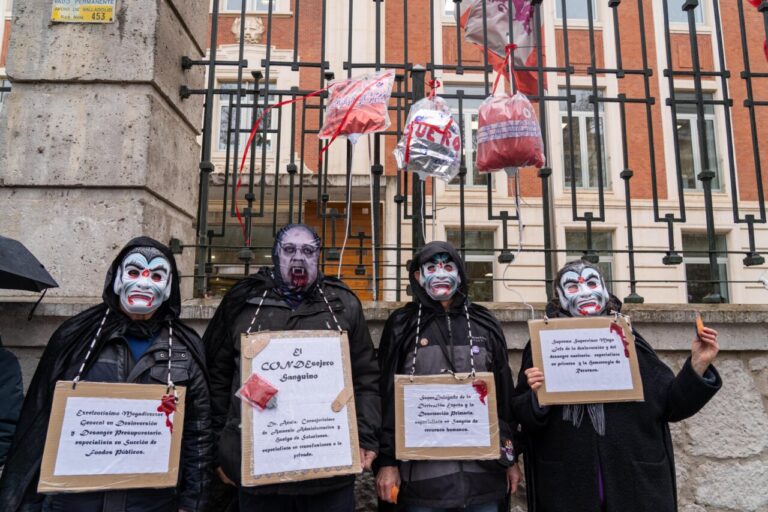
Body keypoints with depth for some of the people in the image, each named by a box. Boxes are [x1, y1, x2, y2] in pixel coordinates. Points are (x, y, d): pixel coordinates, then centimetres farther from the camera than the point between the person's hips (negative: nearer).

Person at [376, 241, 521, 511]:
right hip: (423, 469, -2)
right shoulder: (402, 325, 1)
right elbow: (387, 395, 0)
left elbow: (504, 393, 10)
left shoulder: (486, 324, 8)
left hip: (484, 468, 2)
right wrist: (387, 461, -4)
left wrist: (511, 459, 9)